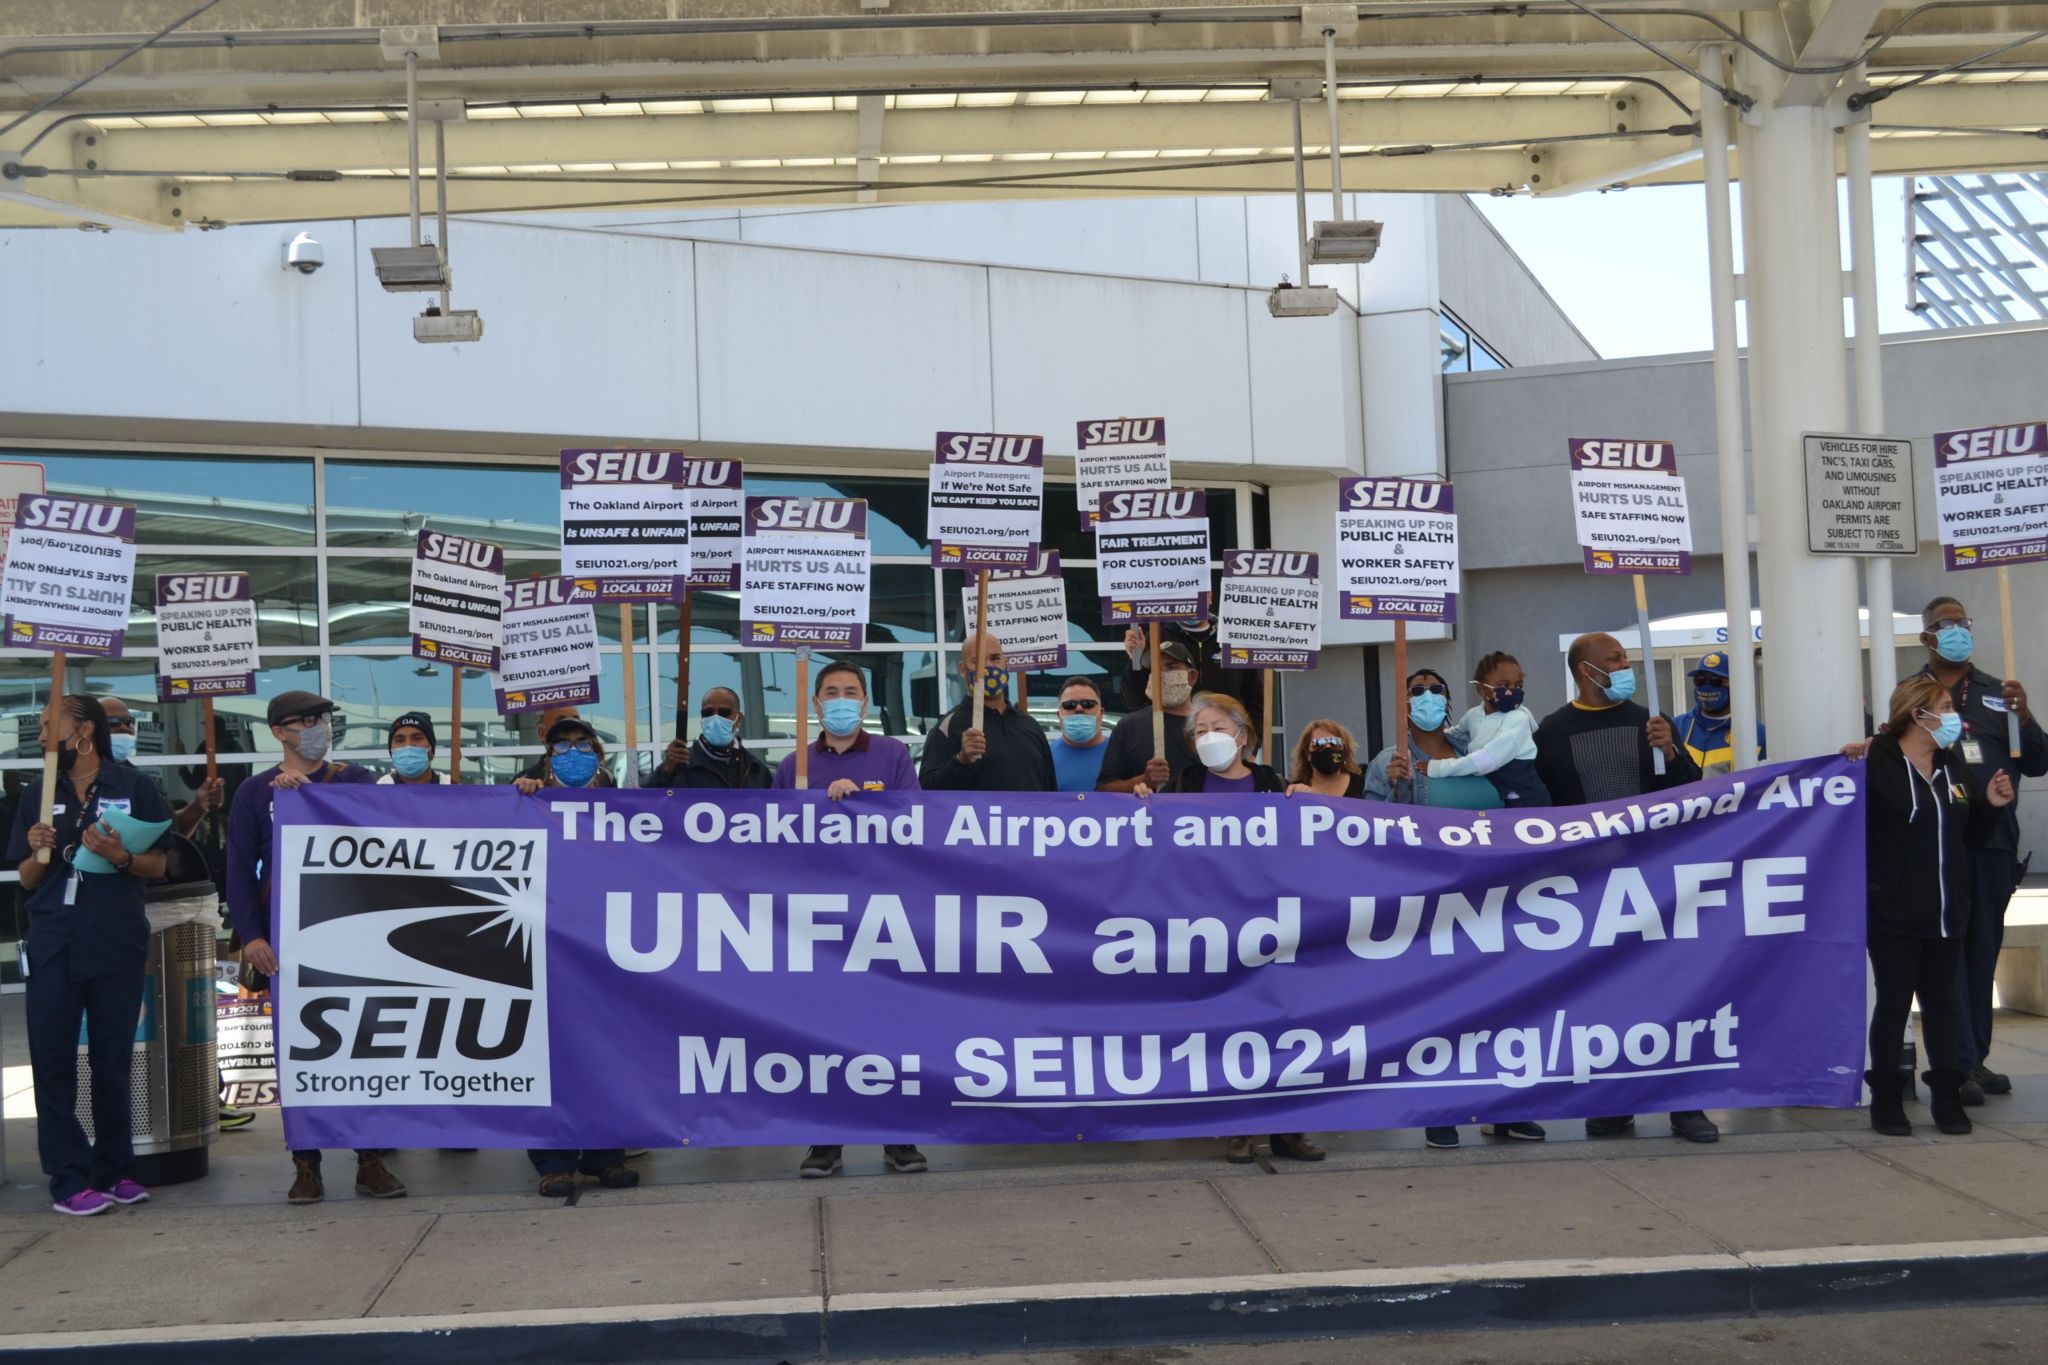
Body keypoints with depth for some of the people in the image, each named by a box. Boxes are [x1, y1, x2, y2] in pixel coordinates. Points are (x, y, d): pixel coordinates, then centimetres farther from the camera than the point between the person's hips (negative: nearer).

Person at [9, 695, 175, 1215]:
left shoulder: (132, 786, 1)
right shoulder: (38, 793, 10)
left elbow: (157, 865, 2)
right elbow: (27, 880, 12)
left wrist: (119, 856, -17)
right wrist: (38, 852, -9)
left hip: (117, 943, -2)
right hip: (54, 945, 2)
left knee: (112, 1061, 5)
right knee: (52, 1060, -2)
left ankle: (114, 1170, 17)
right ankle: (69, 1179, 2)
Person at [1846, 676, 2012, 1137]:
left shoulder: (1953, 764, 10)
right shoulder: (1877, 761, -13)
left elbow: (1968, 831, 20)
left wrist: (1993, 804, 3)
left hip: (1946, 910, 6)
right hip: (1893, 912, -6)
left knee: (1943, 1002, 12)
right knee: (1893, 1004, 2)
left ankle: (1947, 1098, 21)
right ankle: (1887, 1101, 12)